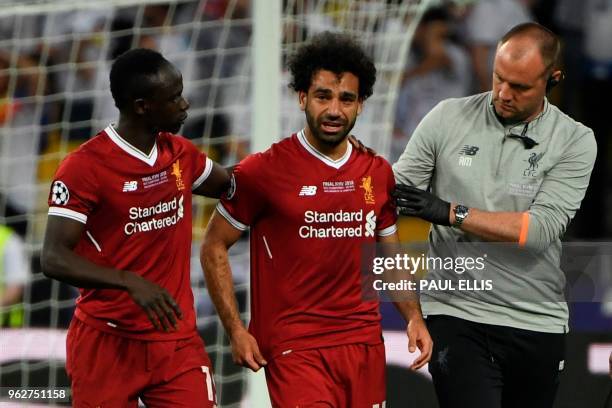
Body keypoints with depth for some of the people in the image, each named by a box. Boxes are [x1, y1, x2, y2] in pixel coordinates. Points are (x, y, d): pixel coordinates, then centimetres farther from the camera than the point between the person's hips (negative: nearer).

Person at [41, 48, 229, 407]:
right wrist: (130, 281, -32)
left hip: (177, 339, 5)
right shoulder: (85, 166, -13)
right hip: (108, 343, -5)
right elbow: (54, 259, -19)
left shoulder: (180, 154, 9)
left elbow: (229, 185, 30)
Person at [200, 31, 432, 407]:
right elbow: (215, 247, 1)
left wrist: (414, 318, 5)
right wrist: (236, 330, -6)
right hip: (295, 348, -5)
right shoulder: (264, 171, -6)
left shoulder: (378, 174, 8)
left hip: (365, 344, 5)